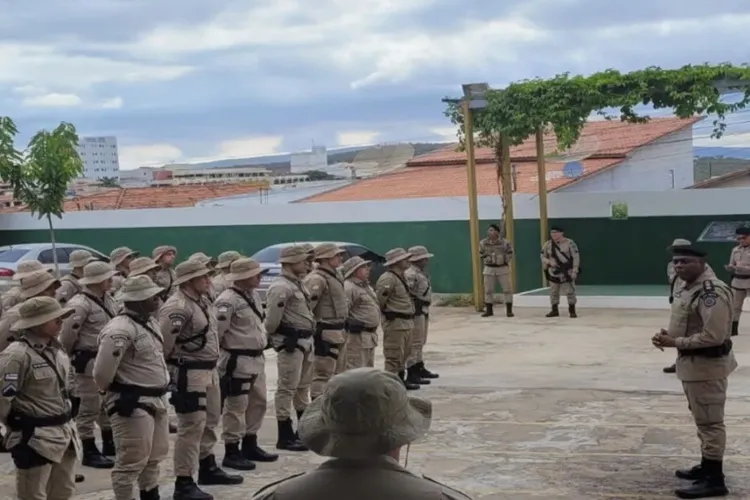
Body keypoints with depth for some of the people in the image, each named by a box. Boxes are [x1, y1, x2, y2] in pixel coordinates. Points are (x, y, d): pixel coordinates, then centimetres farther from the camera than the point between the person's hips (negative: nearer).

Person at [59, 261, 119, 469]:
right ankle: (89, 452, 6)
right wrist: (72, 356, -7)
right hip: (89, 362, -9)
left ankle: (109, 443, 33)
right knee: (89, 407, -1)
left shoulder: (109, 300, 9)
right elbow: (67, 333, -20)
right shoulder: (80, 303, -20)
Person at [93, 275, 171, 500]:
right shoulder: (120, 330, -23)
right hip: (132, 404, -10)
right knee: (131, 461, -1)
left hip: (156, 401, 10)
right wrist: (115, 390, -5)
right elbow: (103, 372, -23)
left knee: (154, 457, 21)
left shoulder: (149, 322, 9)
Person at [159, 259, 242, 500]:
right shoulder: (177, 306, -20)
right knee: (192, 426, -8)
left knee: (210, 421, 21)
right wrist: (163, 369, -13)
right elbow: (163, 341, -23)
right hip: (189, 374, -10)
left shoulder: (202, 301, 11)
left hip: (209, 371, 10)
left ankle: (208, 468, 37)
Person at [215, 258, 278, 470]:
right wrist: (219, 356, -13)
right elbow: (216, 330, -21)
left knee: (258, 402, 17)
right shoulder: (228, 300, -19)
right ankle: (231, 453, 6)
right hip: (237, 361, -10)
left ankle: (250, 446, 30)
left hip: (257, 359, 10)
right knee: (236, 407, -2)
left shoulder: (253, 295, 11)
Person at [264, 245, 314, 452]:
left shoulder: (298, 284, 15)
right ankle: (285, 437, 2)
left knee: (303, 386, 19)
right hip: (290, 343, -10)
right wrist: (271, 338, -4)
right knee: (287, 389, -4)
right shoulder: (281, 287, -18)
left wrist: (310, 339, 16)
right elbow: (272, 319, -19)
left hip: (306, 341, 10)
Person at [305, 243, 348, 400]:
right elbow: (306, 306, -25)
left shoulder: (334, 276, 15)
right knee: (323, 374, -8)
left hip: (338, 332, 10)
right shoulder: (317, 279, -18)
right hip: (326, 334, -10)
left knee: (337, 373, 19)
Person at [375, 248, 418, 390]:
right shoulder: (388, 278, -19)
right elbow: (379, 298, -22)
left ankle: (401, 380, 30)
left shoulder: (400, 277, 15)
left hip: (406, 322, 10)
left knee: (404, 354, 19)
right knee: (394, 356, -7)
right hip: (395, 322, -10)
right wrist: (387, 311, -9)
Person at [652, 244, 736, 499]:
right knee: (702, 419, 21)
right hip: (692, 362, 10)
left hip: (707, 364, -10)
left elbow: (713, 336, -28)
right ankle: (707, 466, 34)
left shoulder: (711, 292, -24)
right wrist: (669, 334, 2)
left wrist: (675, 342, -22)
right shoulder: (686, 286, 8)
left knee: (710, 421, -4)